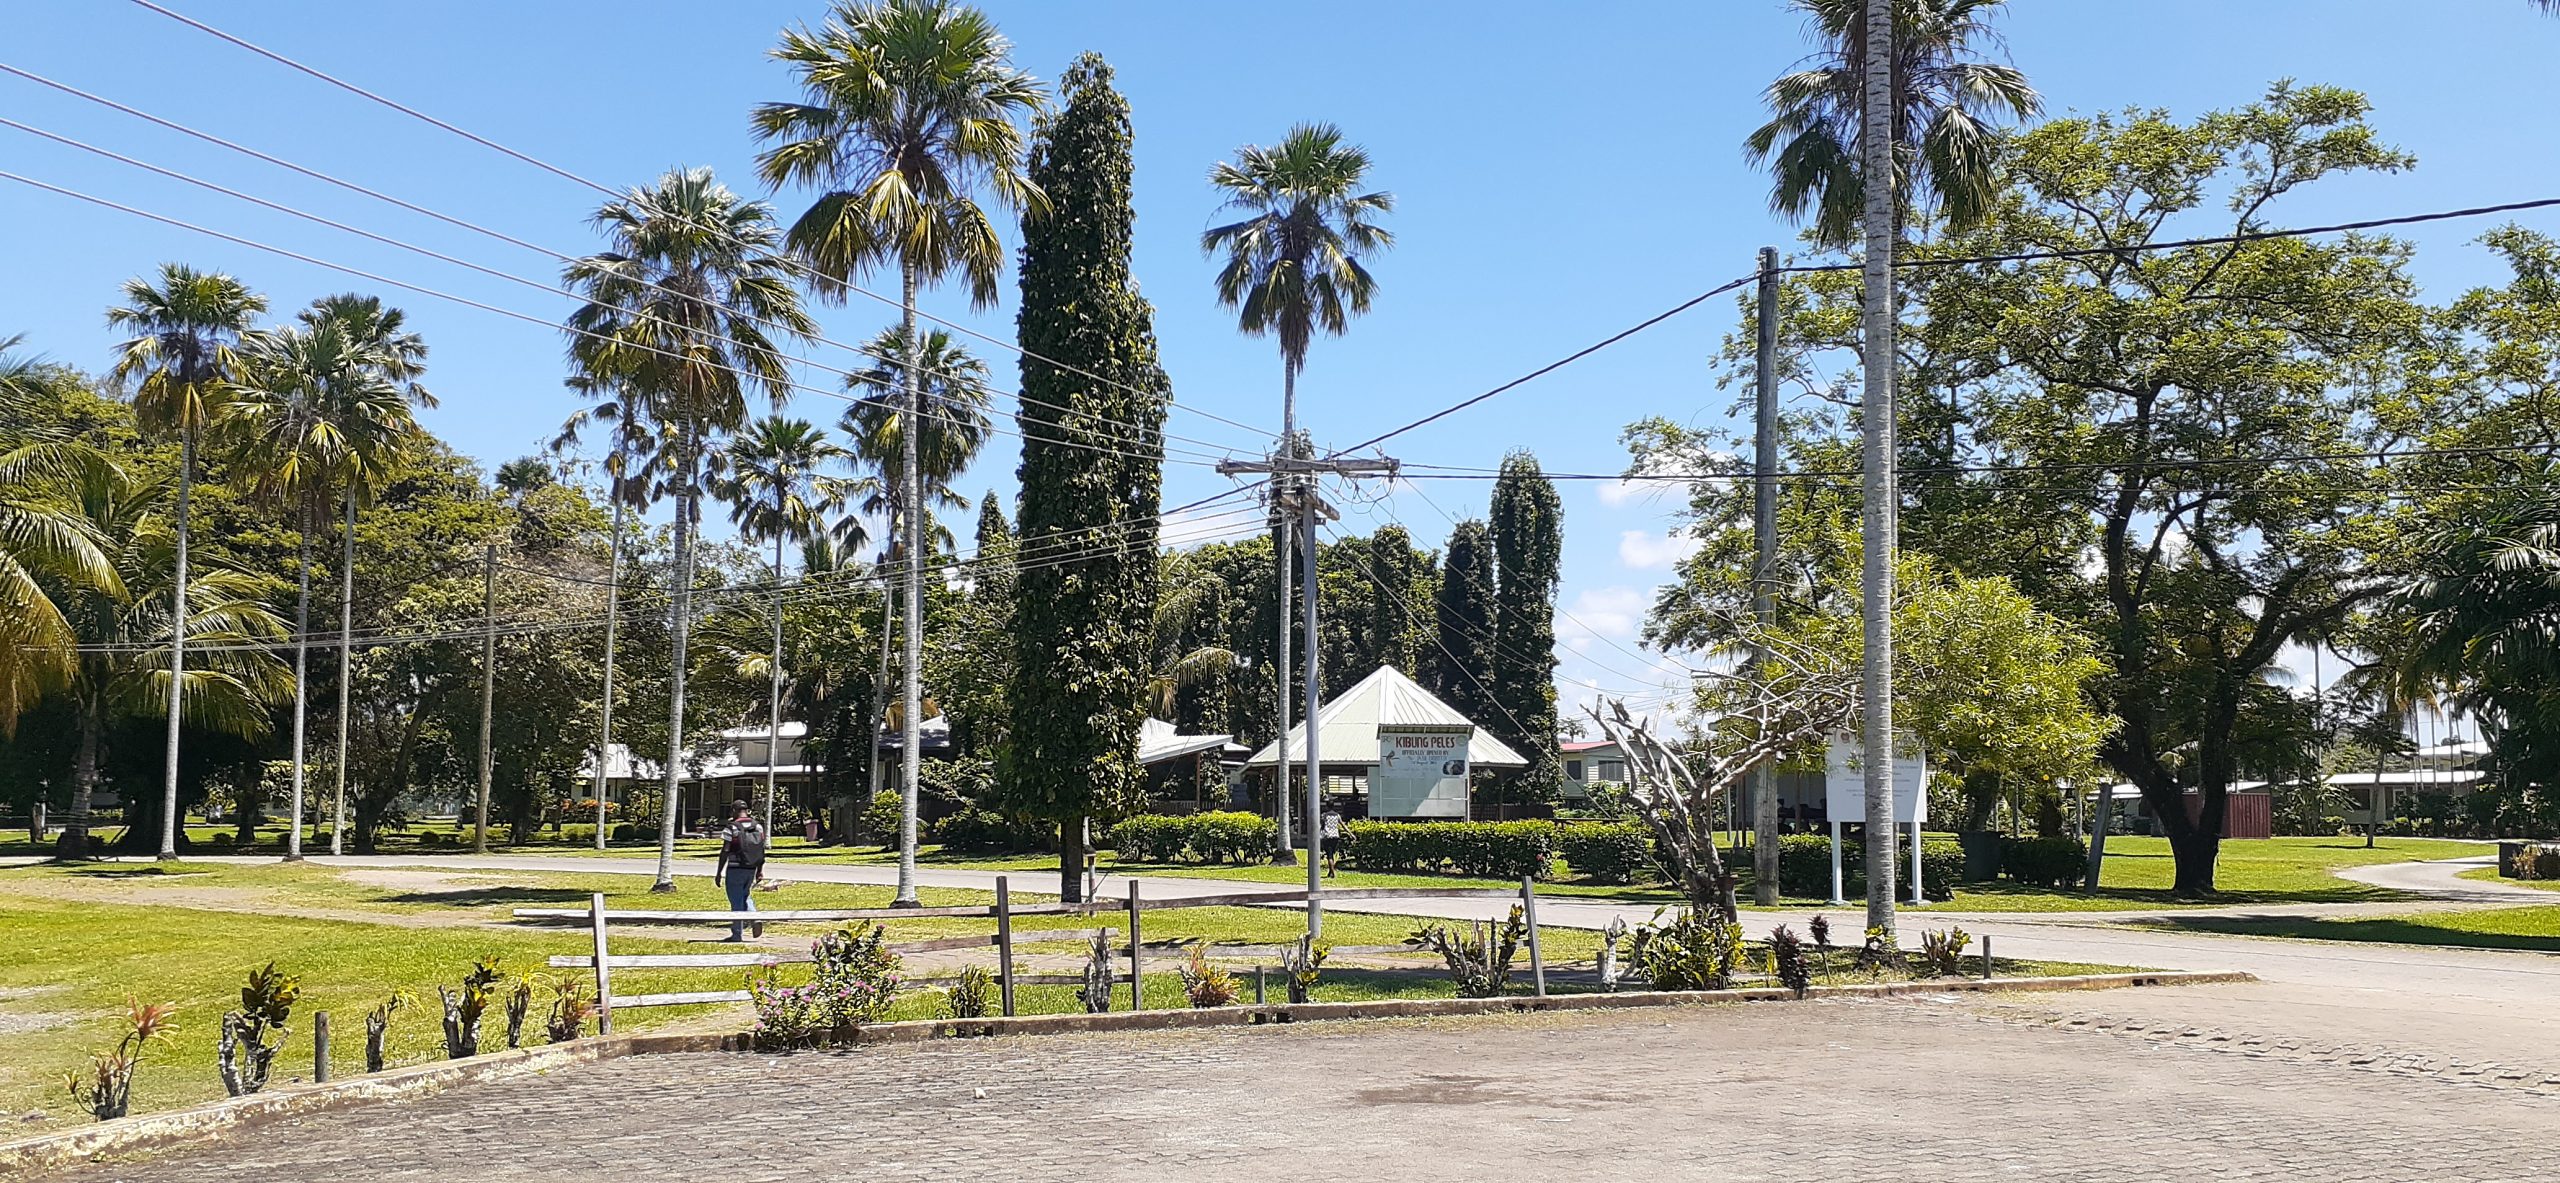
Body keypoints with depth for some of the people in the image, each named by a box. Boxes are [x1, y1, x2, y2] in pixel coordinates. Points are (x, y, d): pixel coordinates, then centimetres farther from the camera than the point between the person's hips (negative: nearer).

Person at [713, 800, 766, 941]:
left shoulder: (732, 828, -11)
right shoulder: (758, 826, 4)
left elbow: (725, 852, -12)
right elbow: (762, 849, 6)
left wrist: (719, 873, -6)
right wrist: (760, 870, 14)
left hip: (735, 869, -5)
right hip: (751, 869, 5)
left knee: (736, 901, 3)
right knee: (745, 896, 23)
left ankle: (737, 934, 7)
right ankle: (755, 918, 0)